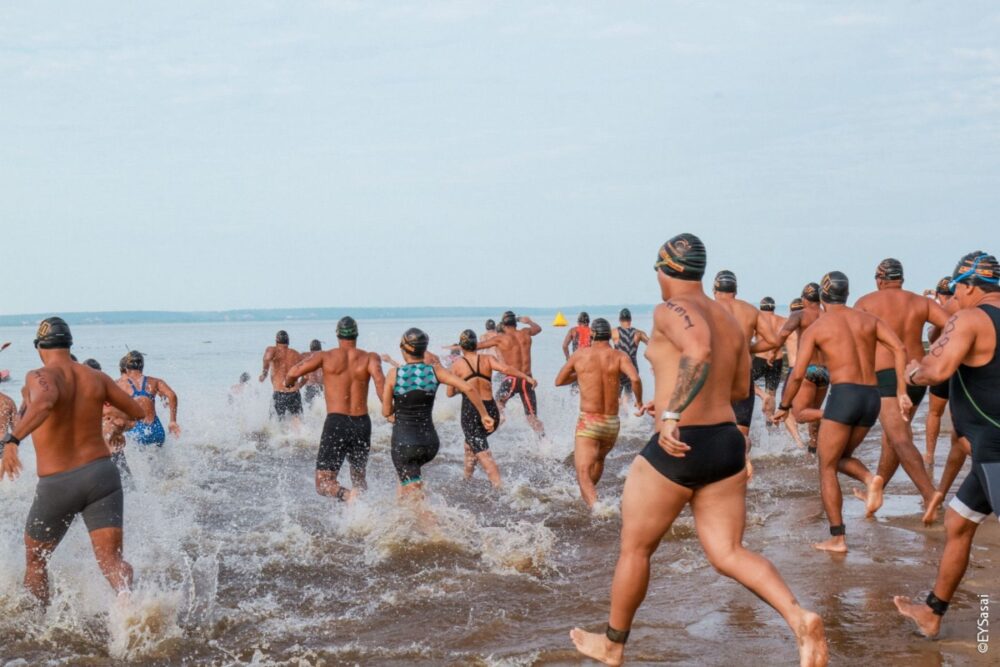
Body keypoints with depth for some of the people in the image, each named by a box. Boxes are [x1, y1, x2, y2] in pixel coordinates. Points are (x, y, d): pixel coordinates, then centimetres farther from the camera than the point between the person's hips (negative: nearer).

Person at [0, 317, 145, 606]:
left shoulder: (40, 376, -8)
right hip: (102, 473, 3)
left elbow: (44, 402, -32)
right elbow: (139, 412, 16)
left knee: (35, 559, 21)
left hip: (56, 485, -3)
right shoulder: (96, 378, 7)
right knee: (111, 559, -7)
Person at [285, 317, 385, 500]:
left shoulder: (325, 357, 2)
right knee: (359, 478, 24)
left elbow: (292, 373, -6)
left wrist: (289, 383, 17)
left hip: (336, 423, -3)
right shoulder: (369, 357, 5)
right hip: (362, 423, 3)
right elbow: (380, 380, -15)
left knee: (323, 485, -3)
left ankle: (349, 496, -33)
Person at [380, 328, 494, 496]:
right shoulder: (435, 371, -3)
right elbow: (469, 388, -11)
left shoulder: (394, 374, -9)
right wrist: (484, 415, 0)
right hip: (430, 442, 4)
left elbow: (386, 412, -3)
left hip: (404, 443, -4)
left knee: (415, 497, -1)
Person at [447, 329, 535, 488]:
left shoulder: (457, 364, 3)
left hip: (470, 413, -4)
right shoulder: (488, 359, 5)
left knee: (484, 456, -8)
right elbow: (505, 369, -14)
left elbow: (450, 393, 7)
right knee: (471, 442, 31)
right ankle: (467, 477, 36)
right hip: (491, 412, 4)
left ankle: (500, 487, -24)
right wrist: (527, 378, -9)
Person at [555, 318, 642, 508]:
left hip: (588, 422, -3)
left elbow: (559, 381, 13)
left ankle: (594, 505, -38)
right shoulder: (619, 356, -2)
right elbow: (635, 379, -19)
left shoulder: (579, 355, 1)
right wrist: (639, 402, -2)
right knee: (599, 459, 32)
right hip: (612, 423, 3)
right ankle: (588, 496, 51)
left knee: (583, 473, -12)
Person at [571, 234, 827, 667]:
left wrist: (671, 413, -31)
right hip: (728, 444, 7)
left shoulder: (671, 310, -8)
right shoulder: (730, 321, 15)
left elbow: (699, 352, -29)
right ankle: (800, 619, -15)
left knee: (634, 549, 11)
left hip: (677, 448, -7)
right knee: (728, 554, 7)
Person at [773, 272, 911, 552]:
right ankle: (869, 478, -7)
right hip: (872, 397, 5)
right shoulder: (868, 319, 14)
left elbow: (798, 374, -1)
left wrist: (783, 407, 12)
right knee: (841, 457, 24)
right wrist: (901, 391, 0)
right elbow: (899, 348, 0)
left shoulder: (815, 328, 4)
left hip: (844, 394, -5)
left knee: (827, 469, 7)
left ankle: (837, 539, 2)